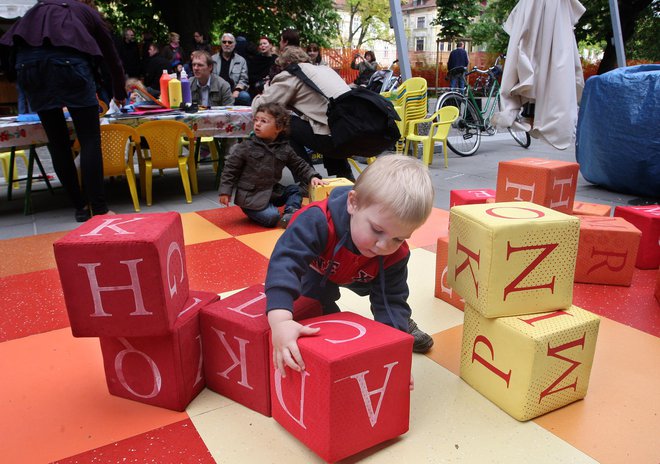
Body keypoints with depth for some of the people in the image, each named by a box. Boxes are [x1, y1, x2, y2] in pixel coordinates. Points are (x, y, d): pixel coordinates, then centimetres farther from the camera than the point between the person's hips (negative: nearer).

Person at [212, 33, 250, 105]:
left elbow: (243, 80, 7)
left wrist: (236, 91, -12)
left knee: (245, 96, -34)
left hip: (234, 92, 0)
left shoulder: (241, 60, 15)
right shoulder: (212, 59, 17)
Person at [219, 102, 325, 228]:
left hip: (273, 192, 6)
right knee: (272, 217, -24)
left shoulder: (284, 149, 2)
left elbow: (299, 165, 11)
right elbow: (230, 169, -3)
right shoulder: (245, 148, -8)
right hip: (251, 196, -6)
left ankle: (291, 212, -5)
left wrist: (312, 176, -4)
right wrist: (225, 192, -7)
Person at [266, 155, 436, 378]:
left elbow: (391, 299, -28)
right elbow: (285, 263, -60)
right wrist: (280, 322, -73)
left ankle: (403, 324, 39)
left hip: (358, 276, 3)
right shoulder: (317, 221, -51)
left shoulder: (396, 255, -35)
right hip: (317, 271, -2)